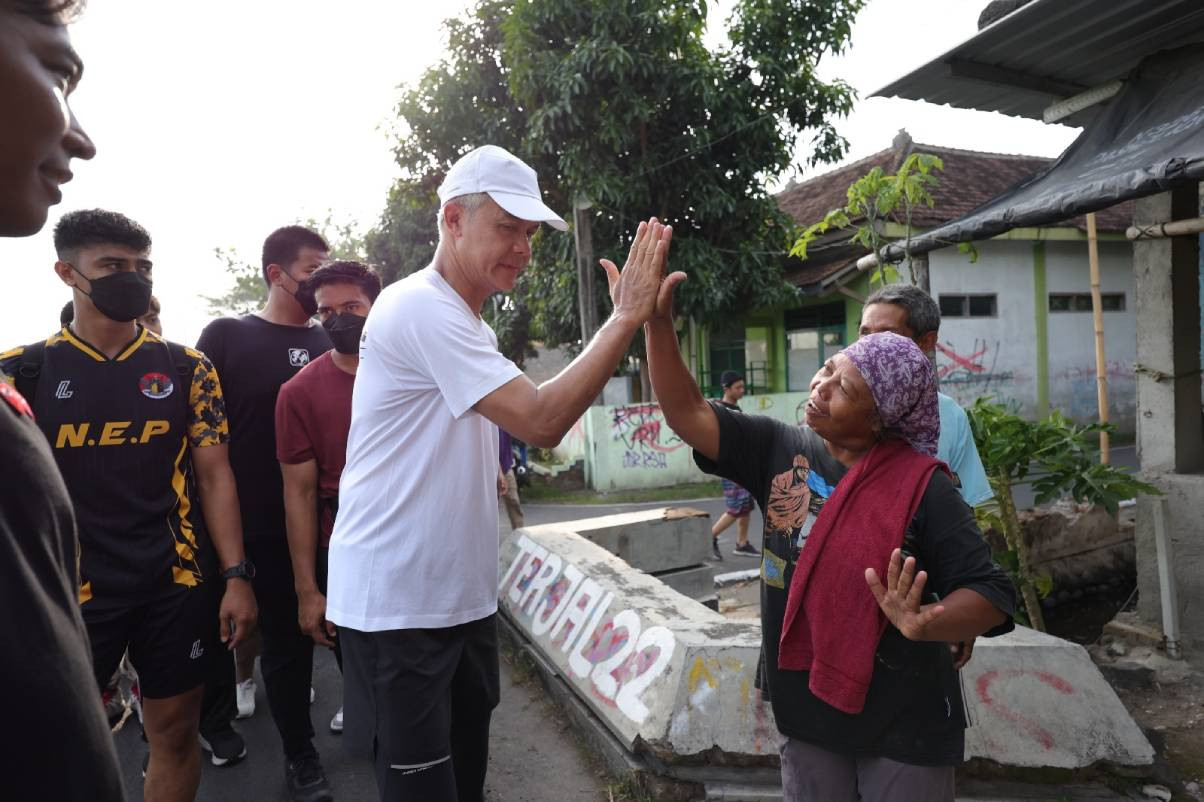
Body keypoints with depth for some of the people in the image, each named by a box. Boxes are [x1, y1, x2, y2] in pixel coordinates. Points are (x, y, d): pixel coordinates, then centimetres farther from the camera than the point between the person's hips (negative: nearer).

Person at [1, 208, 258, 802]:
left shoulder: (186, 369, 2)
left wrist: (236, 576, -5)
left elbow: (213, 475, 1)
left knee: (175, 735, 11)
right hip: (70, 589, 0)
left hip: (177, 581, 1)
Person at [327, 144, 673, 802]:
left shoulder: (467, 324, 13)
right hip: (397, 604, -9)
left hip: (463, 596, 9)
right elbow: (541, 421, -27)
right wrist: (627, 316, -23)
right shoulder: (419, 308, -18)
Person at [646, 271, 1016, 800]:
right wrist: (658, 320, -20)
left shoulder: (921, 486, -15)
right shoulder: (779, 450, -5)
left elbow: (992, 595, -15)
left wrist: (925, 624, -36)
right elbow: (687, 414, -10)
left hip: (903, 724, -3)